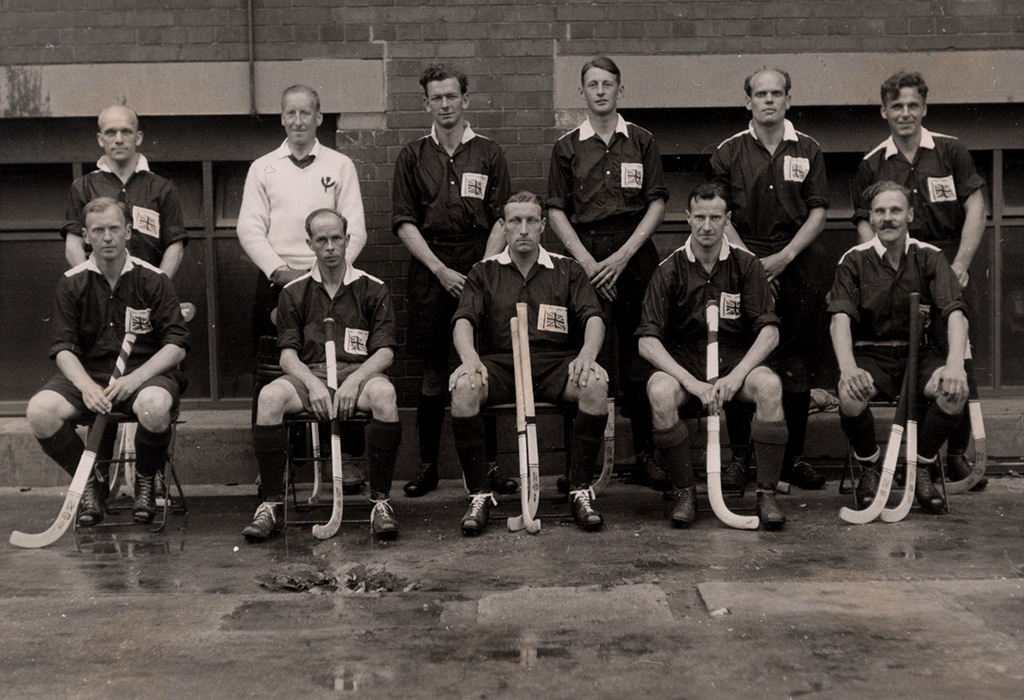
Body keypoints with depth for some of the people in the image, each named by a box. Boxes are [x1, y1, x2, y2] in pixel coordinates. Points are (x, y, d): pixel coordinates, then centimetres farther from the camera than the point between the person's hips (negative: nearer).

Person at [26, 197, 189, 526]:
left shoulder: (153, 279, 1)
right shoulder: (72, 283, 5)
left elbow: (177, 345, -3)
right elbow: (63, 348, 0)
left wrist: (134, 379, -18)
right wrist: (86, 386, -20)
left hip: (145, 372, -2)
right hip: (87, 373, 2)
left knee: (154, 406, -37)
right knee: (40, 411, -26)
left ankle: (145, 483, -5)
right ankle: (90, 484, -1)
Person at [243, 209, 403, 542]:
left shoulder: (373, 289, 9)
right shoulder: (294, 292, 13)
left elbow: (385, 352, 3)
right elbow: (288, 354, 6)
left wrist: (353, 381, -16)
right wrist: (312, 383, -15)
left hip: (359, 373, -1)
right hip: (309, 375, 1)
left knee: (383, 393, -37)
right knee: (270, 396, -32)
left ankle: (380, 502, -26)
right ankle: (271, 504, -22)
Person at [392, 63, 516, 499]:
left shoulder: (489, 154, 9)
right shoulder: (412, 157, 10)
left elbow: (501, 220, 4)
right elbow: (404, 223, 4)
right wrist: (441, 270, -6)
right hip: (429, 272, 0)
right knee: (432, 373, 2)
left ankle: (489, 465, 6)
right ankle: (427, 466, 11)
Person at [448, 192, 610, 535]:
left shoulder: (567, 270, 17)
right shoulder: (484, 272, 16)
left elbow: (593, 317, 5)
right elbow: (463, 320, 2)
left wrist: (587, 354, -18)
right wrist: (470, 358, -21)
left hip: (555, 363, 1)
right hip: (499, 362, 0)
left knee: (596, 383, -31)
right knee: (463, 386, -33)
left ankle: (580, 491, -19)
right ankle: (479, 495, -21)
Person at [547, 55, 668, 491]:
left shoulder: (641, 142, 10)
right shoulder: (567, 147, 9)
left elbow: (657, 204, 5)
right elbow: (556, 211, 6)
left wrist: (623, 255, -6)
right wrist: (587, 261, -6)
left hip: (635, 256, 0)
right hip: (586, 257, 0)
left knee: (640, 358, 0)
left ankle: (645, 453, 8)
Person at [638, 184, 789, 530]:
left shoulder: (746, 265, 2)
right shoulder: (670, 269, -1)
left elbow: (769, 332, -2)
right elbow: (648, 342, -8)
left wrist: (735, 377, -18)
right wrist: (693, 383, -20)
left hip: (738, 360, 1)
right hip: (683, 362, 0)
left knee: (769, 385, -31)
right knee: (659, 391, -33)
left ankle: (767, 494, -19)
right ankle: (685, 492, -14)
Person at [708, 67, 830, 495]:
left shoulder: (807, 151, 9)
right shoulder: (728, 152, 6)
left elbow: (818, 214, 5)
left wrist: (784, 257, -8)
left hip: (796, 265, 1)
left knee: (797, 367, 2)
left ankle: (793, 457, 12)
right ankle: (739, 457, 6)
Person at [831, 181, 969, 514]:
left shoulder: (930, 258, 1)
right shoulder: (854, 260, -1)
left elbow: (955, 312, -12)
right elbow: (841, 317, -15)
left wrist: (955, 365, -32)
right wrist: (848, 369, -34)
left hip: (920, 353, 1)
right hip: (871, 353, -1)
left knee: (955, 391, -29)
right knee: (850, 395, -33)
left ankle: (921, 470, -4)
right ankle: (869, 470, -3)